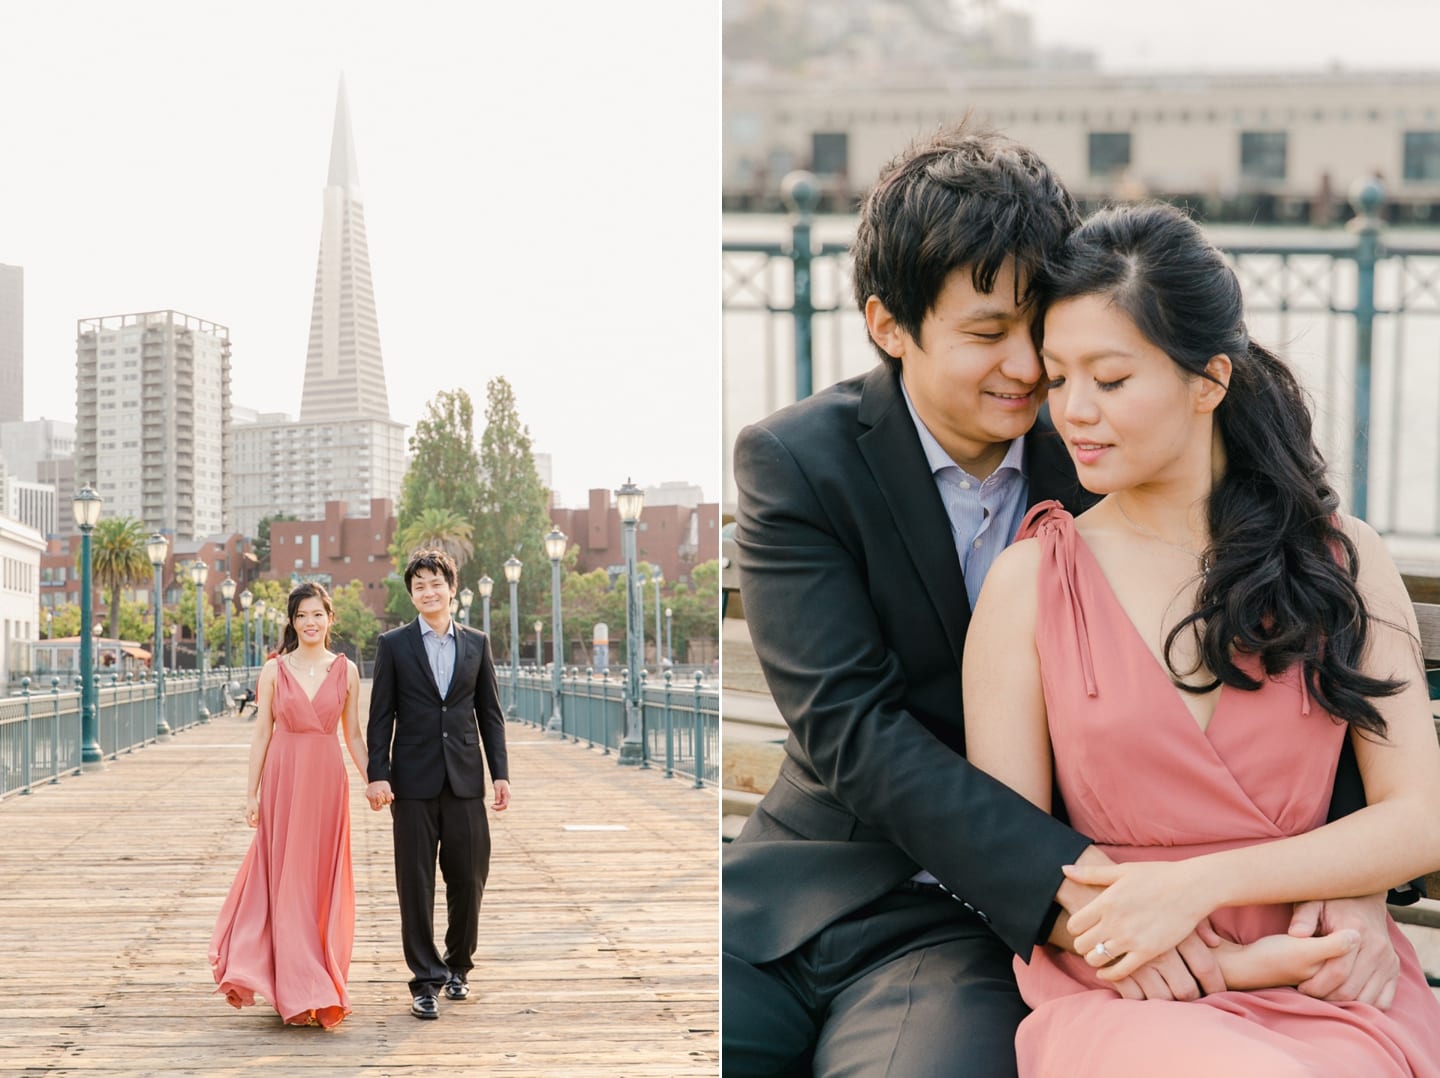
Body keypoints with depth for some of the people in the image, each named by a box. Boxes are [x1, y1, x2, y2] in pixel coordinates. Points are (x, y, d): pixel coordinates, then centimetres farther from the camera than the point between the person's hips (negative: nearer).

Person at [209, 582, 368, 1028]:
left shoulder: (346, 671, 5)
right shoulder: (274, 671, 1)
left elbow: (353, 734, 9)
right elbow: (261, 734, 1)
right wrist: (252, 794, -2)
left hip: (327, 779, 1)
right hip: (284, 779, -1)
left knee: (324, 882, 6)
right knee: (288, 881, -1)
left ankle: (324, 985, 18)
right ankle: (299, 990, 3)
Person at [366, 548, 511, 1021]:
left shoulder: (476, 643, 9)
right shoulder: (393, 644, 3)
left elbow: (490, 713, 11)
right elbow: (381, 715, 1)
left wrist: (500, 773, 4)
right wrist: (377, 774, -7)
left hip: (465, 781, 2)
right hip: (414, 782, -2)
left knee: (469, 878, 5)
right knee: (416, 884, 0)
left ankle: (458, 966, 24)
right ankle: (426, 980, 6)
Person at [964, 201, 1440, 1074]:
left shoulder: (1341, 557, 10)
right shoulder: (1031, 583, 5)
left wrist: (1199, 884, -11)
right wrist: (1235, 964, -9)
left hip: (1334, 1001, 2)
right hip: (1123, 998, -2)